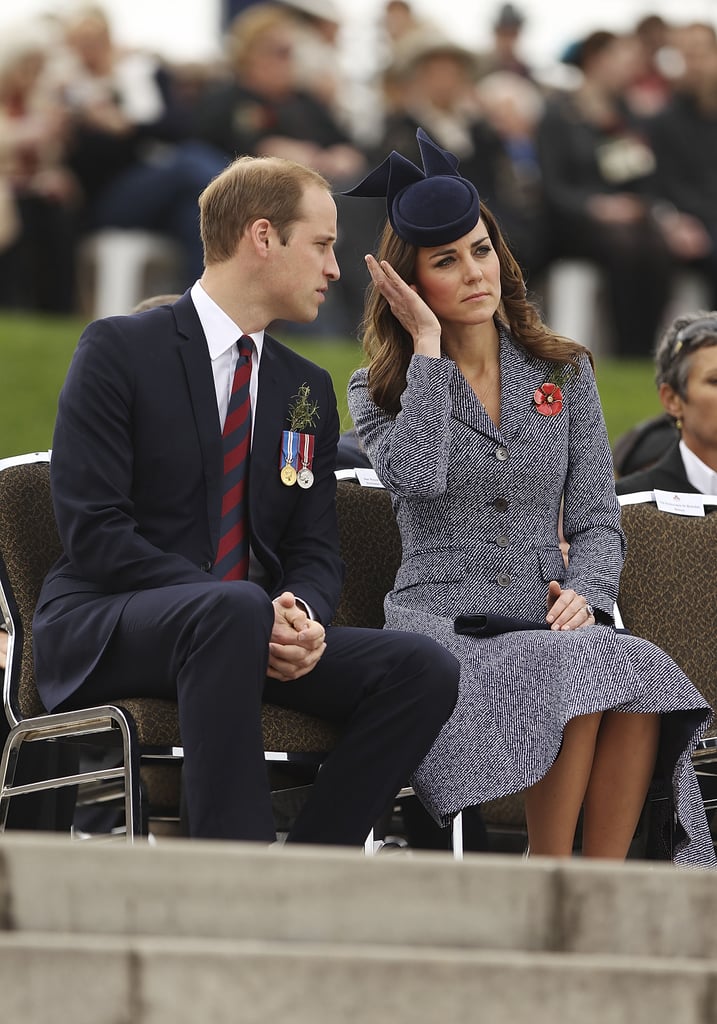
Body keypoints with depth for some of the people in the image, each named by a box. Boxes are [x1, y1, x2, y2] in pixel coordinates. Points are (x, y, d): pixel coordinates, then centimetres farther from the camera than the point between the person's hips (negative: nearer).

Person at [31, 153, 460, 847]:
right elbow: (92, 530, -13)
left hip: (257, 633, 6)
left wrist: (303, 618, -13)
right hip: (101, 631, -6)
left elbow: (315, 549, 14)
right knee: (235, 609, -40)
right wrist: (244, 606, -23)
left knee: (425, 670, -17)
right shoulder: (119, 350, -3)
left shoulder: (307, 390, 18)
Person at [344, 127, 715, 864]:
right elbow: (419, 477, -13)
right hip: (442, 623, -3)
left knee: (640, 672, -34)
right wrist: (429, 346, -4)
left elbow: (598, 519, 13)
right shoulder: (378, 389, 11)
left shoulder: (563, 374, 18)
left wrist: (585, 594, -9)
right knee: (577, 673, -35)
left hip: (547, 622, 3)